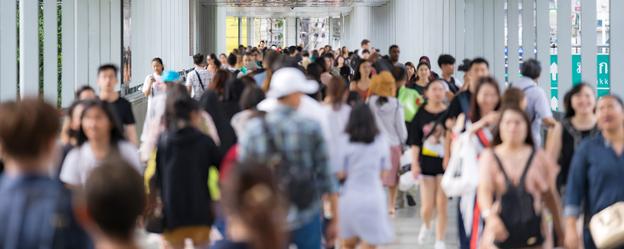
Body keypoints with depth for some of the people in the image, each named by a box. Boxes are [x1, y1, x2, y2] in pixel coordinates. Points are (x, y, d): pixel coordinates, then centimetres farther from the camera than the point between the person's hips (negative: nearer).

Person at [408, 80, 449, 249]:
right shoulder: (421, 114, 0)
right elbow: (415, 142, 0)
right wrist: (414, 164, -9)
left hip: (445, 163, 0)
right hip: (426, 163, 0)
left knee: (441, 204, -2)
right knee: (427, 206, 0)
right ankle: (426, 225, 34)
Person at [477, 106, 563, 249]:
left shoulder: (539, 157, 7)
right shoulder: (489, 157, 3)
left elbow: (550, 195, 12)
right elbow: (484, 189, -12)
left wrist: (560, 233, 11)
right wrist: (489, 216, -31)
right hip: (500, 231, -1)